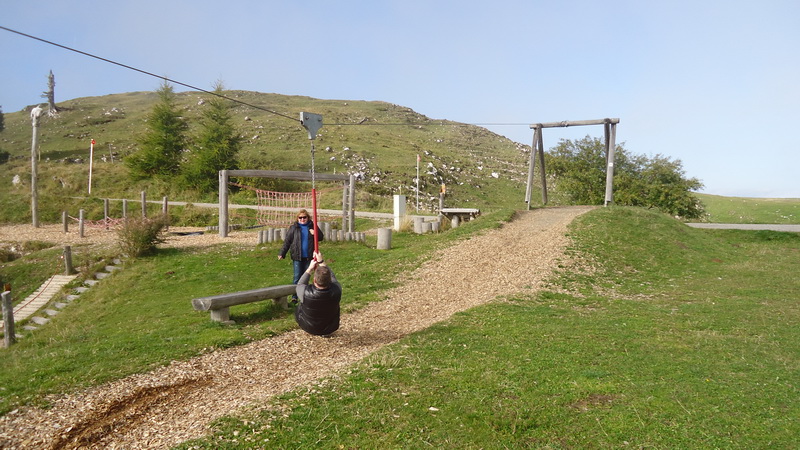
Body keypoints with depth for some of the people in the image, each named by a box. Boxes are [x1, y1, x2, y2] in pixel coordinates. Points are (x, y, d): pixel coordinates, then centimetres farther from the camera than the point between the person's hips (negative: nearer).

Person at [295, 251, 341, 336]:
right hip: (330, 329, 1)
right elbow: (332, 277, -7)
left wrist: (310, 268, -4)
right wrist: (322, 262, 1)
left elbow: (300, 284, -10)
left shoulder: (306, 293, -35)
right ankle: (325, 332, 31)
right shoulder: (336, 291, -30)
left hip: (308, 328, -1)